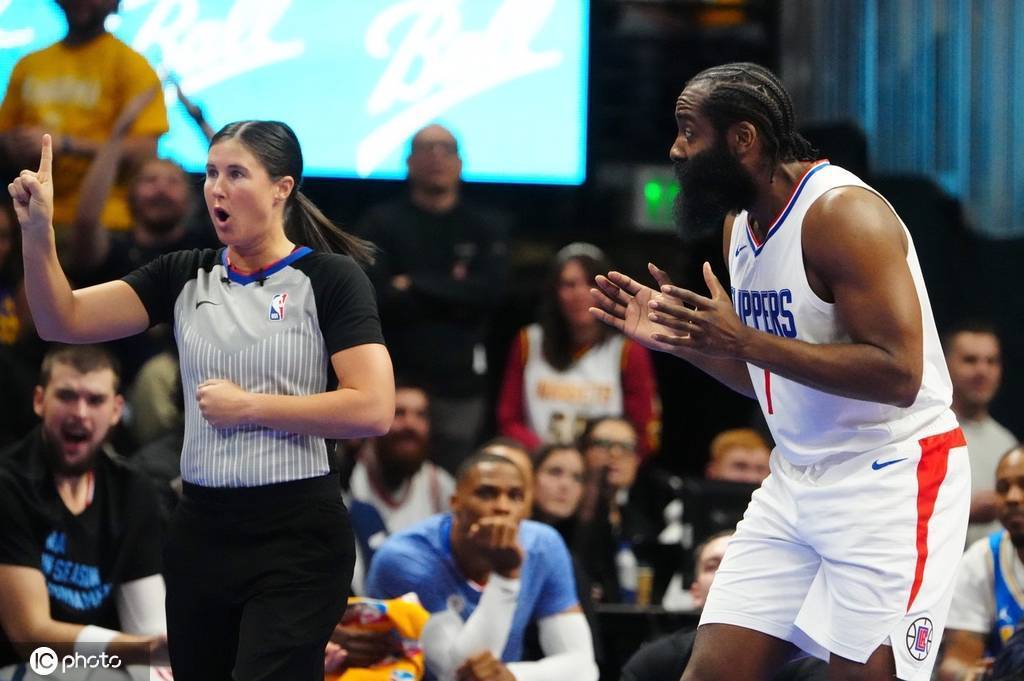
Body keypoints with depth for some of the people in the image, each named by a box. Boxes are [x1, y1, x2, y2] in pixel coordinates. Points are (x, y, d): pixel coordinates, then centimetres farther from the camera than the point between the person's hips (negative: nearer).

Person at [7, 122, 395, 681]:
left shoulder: (330, 278, -5)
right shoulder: (184, 276, 9)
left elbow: (373, 410, -15)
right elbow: (63, 321, 1)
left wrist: (249, 407, -12)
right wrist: (37, 232, -14)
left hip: (297, 535, -6)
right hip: (200, 529, 6)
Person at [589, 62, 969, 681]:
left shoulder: (844, 213, -18)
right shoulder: (739, 222, 10)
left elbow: (897, 375, -26)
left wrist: (742, 339, -26)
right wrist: (680, 339, 4)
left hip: (889, 477, -8)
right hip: (797, 482, 8)